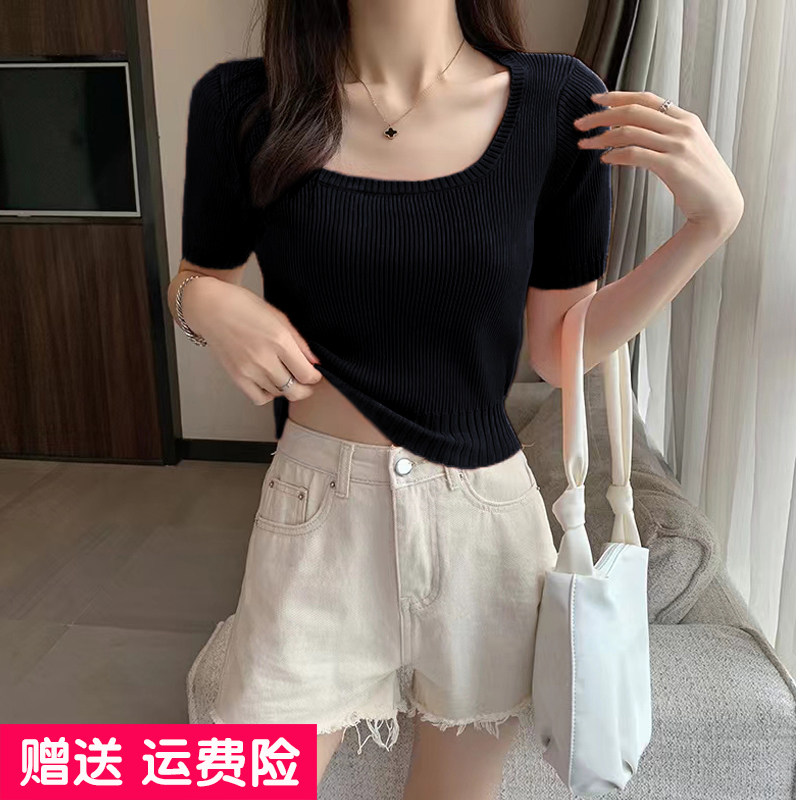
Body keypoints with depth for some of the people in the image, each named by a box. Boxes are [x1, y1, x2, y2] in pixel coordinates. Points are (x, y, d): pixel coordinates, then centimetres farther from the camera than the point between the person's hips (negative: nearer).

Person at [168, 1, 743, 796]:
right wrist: (208, 305, -14)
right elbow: (198, 277, 9)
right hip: (318, 517, 0)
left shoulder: (560, 104, -6)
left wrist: (711, 222, -10)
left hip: (486, 519, 2)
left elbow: (558, 350, -1)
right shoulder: (243, 103, -7)